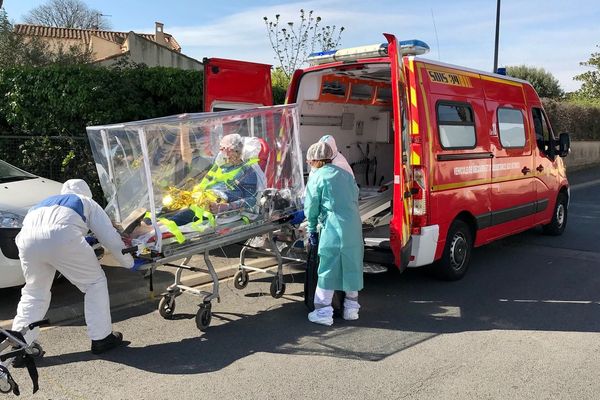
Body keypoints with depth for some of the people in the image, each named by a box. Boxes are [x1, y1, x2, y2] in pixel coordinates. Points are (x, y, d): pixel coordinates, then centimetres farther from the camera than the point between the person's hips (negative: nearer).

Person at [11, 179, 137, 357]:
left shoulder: (45, 202, 42)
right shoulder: (87, 203, 31)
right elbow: (111, 238, 24)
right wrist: (130, 263, 37)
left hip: (27, 240, 4)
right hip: (62, 237, -4)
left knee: (34, 292, 25)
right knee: (95, 282, 14)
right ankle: (101, 338, 17)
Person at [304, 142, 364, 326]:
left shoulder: (316, 176, 1)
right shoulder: (345, 174, 18)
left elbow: (312, 206, 1)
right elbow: (355, 196, 15)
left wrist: (311, 229, 12)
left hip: (333, 227, -6)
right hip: (354, 225, 6)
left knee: (328, 267, 1)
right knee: (352, 264, 14)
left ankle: (324, 312, 3)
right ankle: (351, 307, 23)